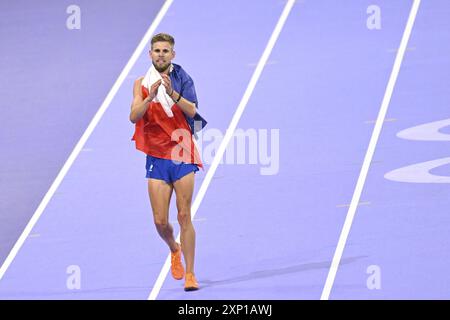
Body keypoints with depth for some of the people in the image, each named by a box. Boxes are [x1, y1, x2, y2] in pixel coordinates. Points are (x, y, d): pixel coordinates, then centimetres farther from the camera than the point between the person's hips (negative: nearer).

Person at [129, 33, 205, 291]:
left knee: (184, 217, -7)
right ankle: (174, 250, 33)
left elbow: (192, 110, -15)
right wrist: (150, 96, -22)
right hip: (157, 156, 2)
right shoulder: (142, 83, 5)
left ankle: (190, 274, -1)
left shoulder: (182, 79, 0)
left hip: (182, 155, -2)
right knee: (160, 221, 0)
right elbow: (134, 116, -7)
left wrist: (172, 92, -29)